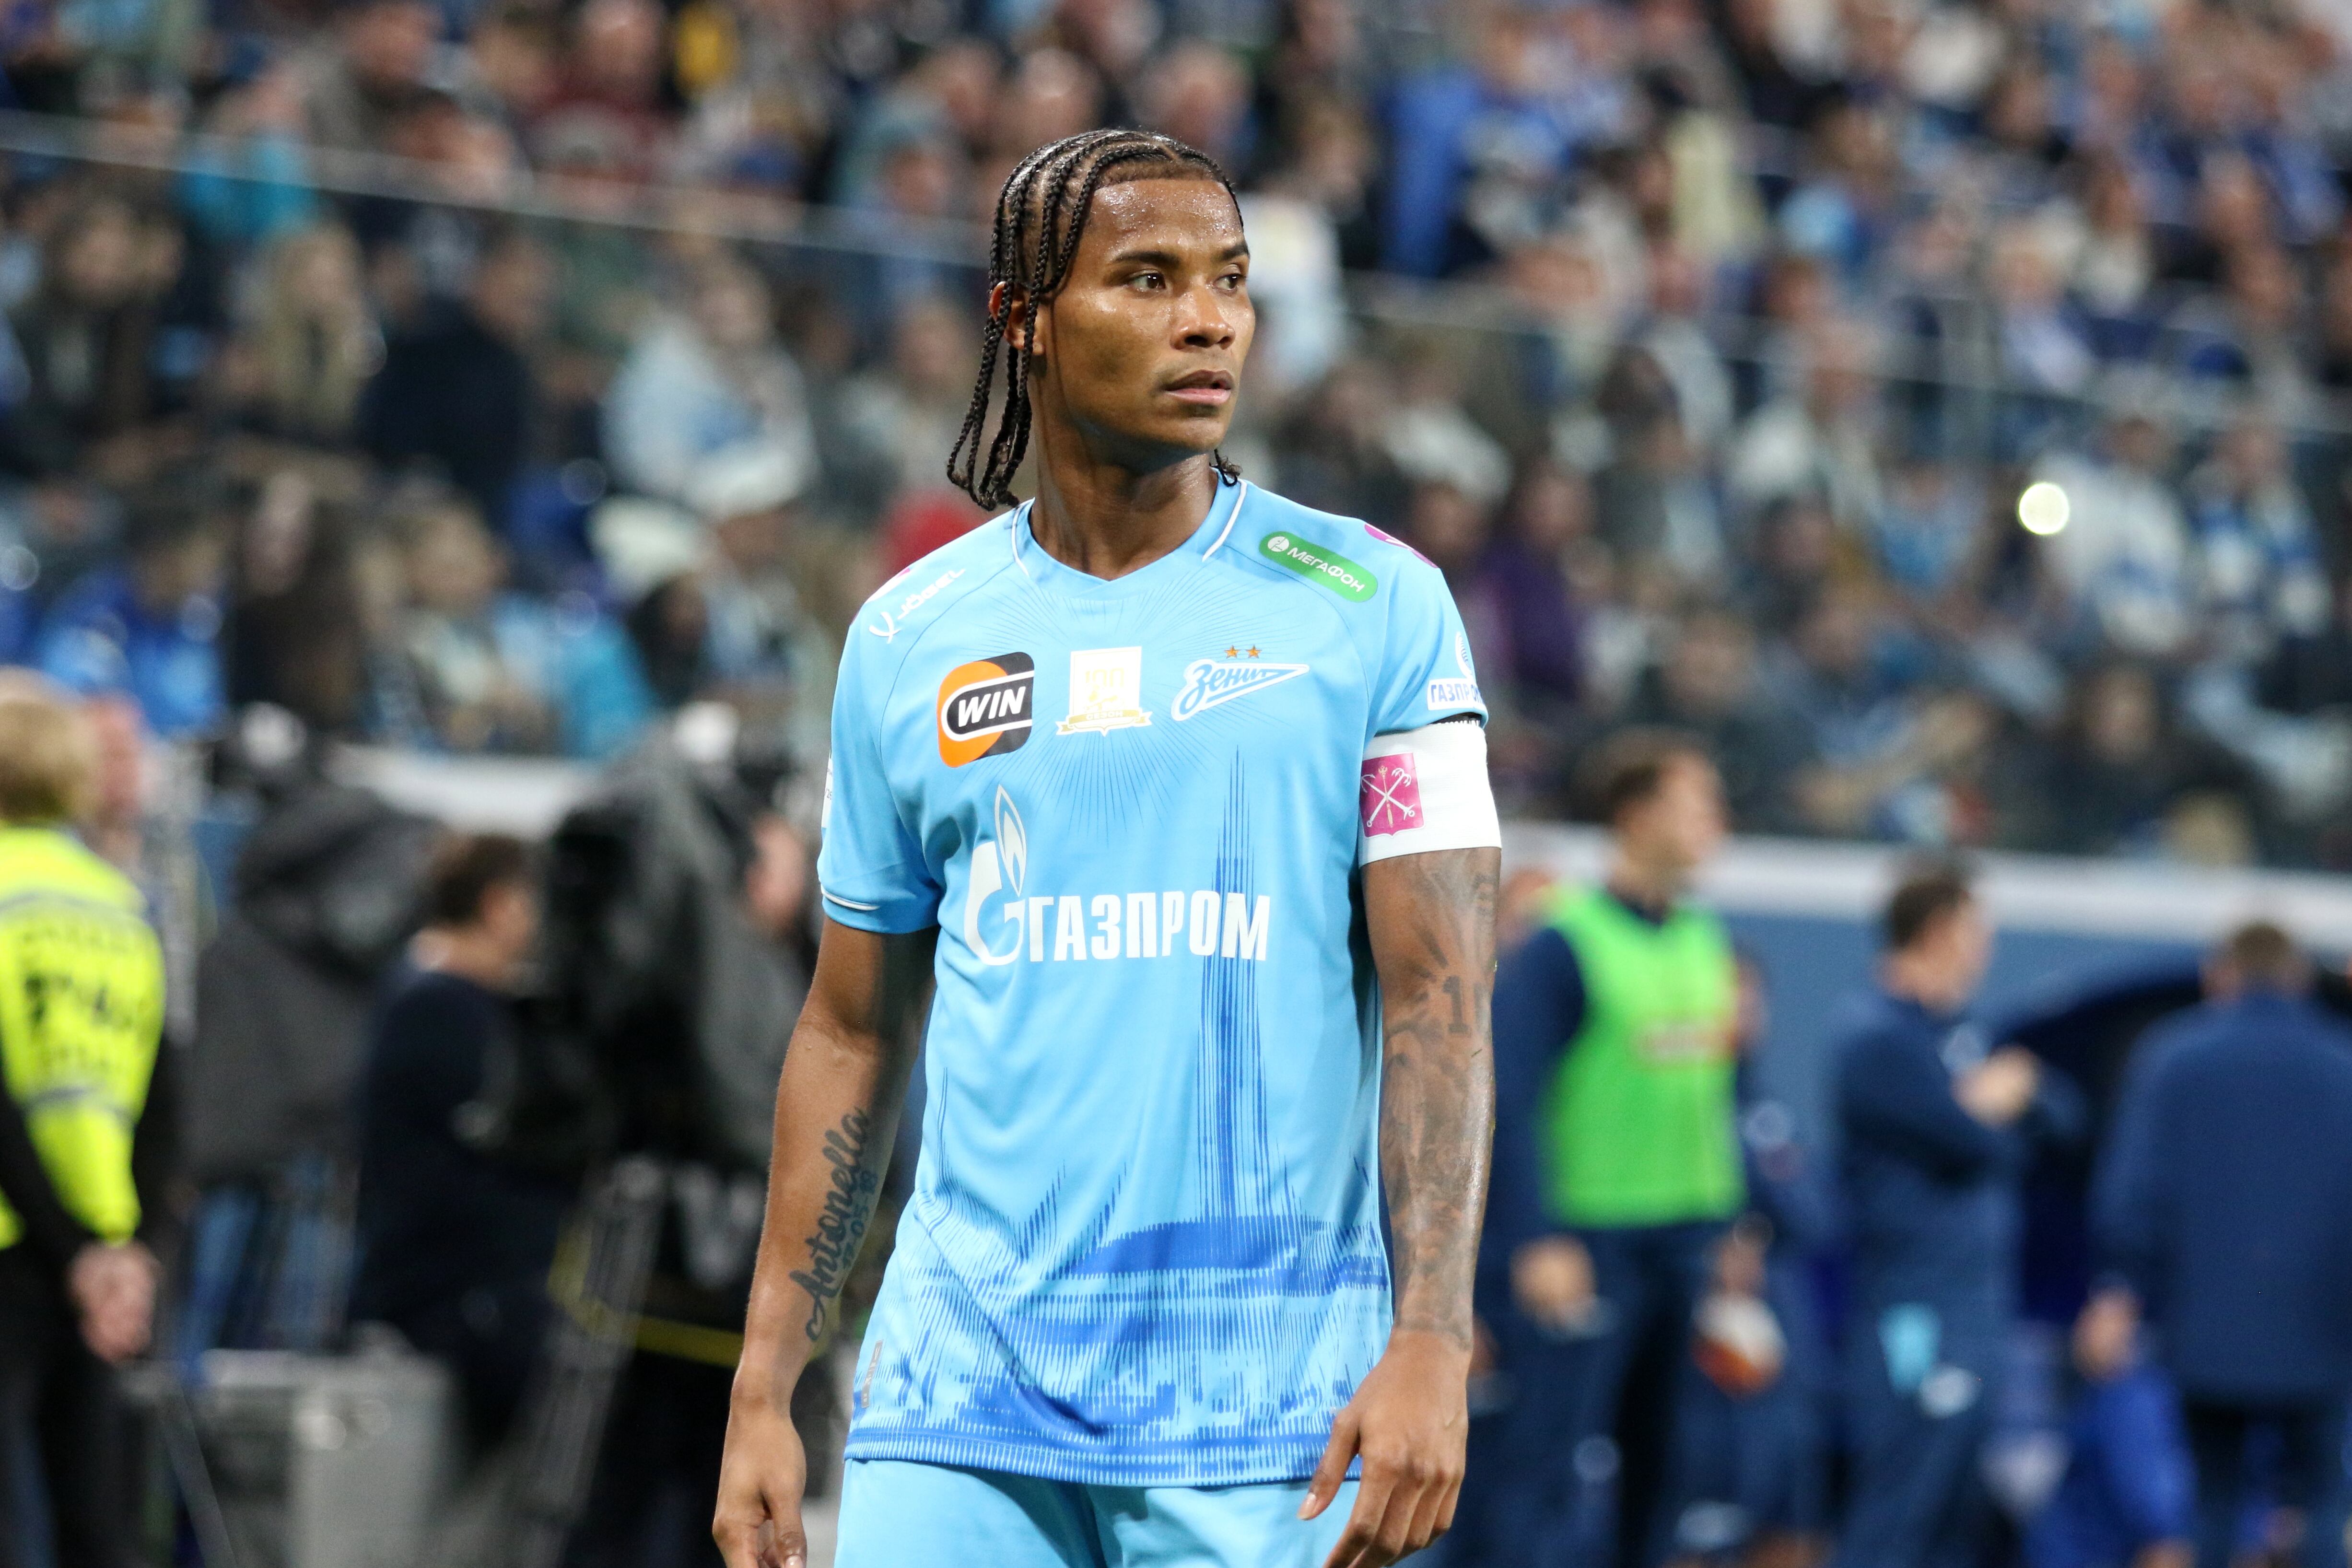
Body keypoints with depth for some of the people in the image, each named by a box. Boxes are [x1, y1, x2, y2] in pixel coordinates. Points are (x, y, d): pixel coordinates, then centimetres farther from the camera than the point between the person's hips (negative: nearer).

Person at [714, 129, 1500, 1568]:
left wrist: (1431, 1343, -15)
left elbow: (1440, 997, -4)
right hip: (959, 1401, 2)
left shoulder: (1372, 605, 2)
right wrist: (763, 1395, 9)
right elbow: (852, 1035, 14)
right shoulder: (908, 639, 9)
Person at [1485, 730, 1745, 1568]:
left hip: (1688, 1240, 7)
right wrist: (1536, 1241, -19)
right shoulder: (1565, 945, -9)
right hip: (1590, 1241, -7)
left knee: (1662, 1460, 9)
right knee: (1548, 1463, -9)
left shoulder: (1704, 942, 12)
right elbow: (1507, 1097, -13)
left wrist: (1729, 1228, 16)